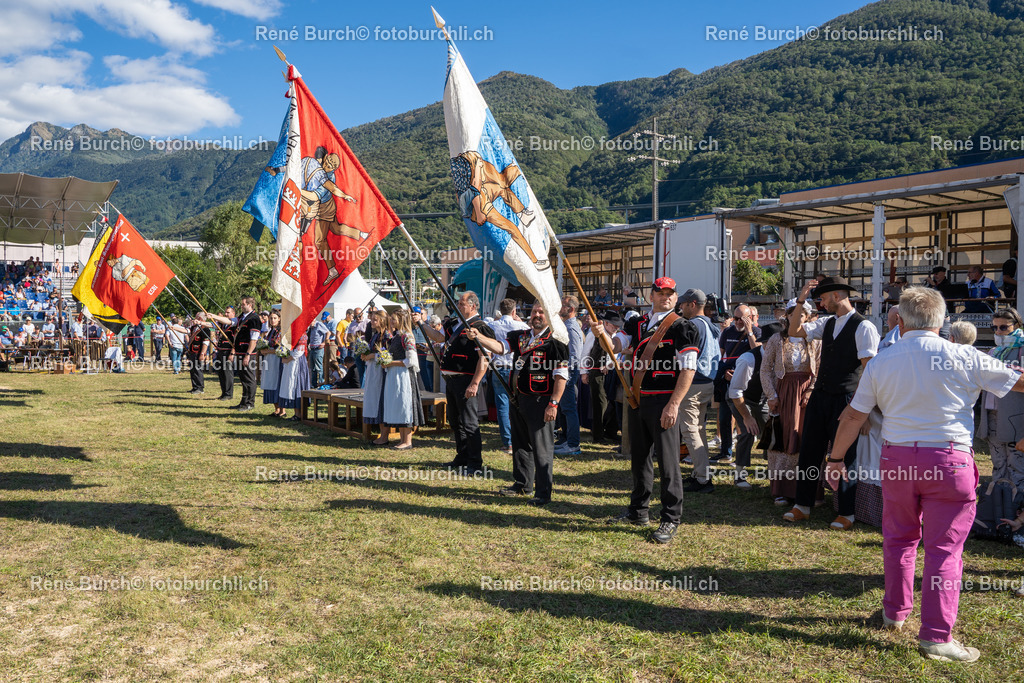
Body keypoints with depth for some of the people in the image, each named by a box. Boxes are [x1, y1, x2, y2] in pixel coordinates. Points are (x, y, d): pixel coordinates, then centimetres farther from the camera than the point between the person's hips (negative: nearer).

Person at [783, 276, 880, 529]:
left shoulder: (863, 327, -11)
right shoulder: (827, 324, 11)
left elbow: (868, 368, -14)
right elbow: (794, 331, 14)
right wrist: (800, 302, 3)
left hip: (844, 399, -7)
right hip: (819, 396, 7)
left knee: (844, 456, 2)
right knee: (809, 450, 11)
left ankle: (846, 514, 16)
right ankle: (802, 506, 22)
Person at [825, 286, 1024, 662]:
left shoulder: (881, 362, 2)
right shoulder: (962, 357, -7)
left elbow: (853, 416, 6)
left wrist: (836, 459, 16)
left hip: (897, 458, 3)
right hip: (948, 460, -3)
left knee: (899, 538, 19)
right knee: (944, 548, 3)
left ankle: (895, 612, 33)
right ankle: (936, 636, 5)